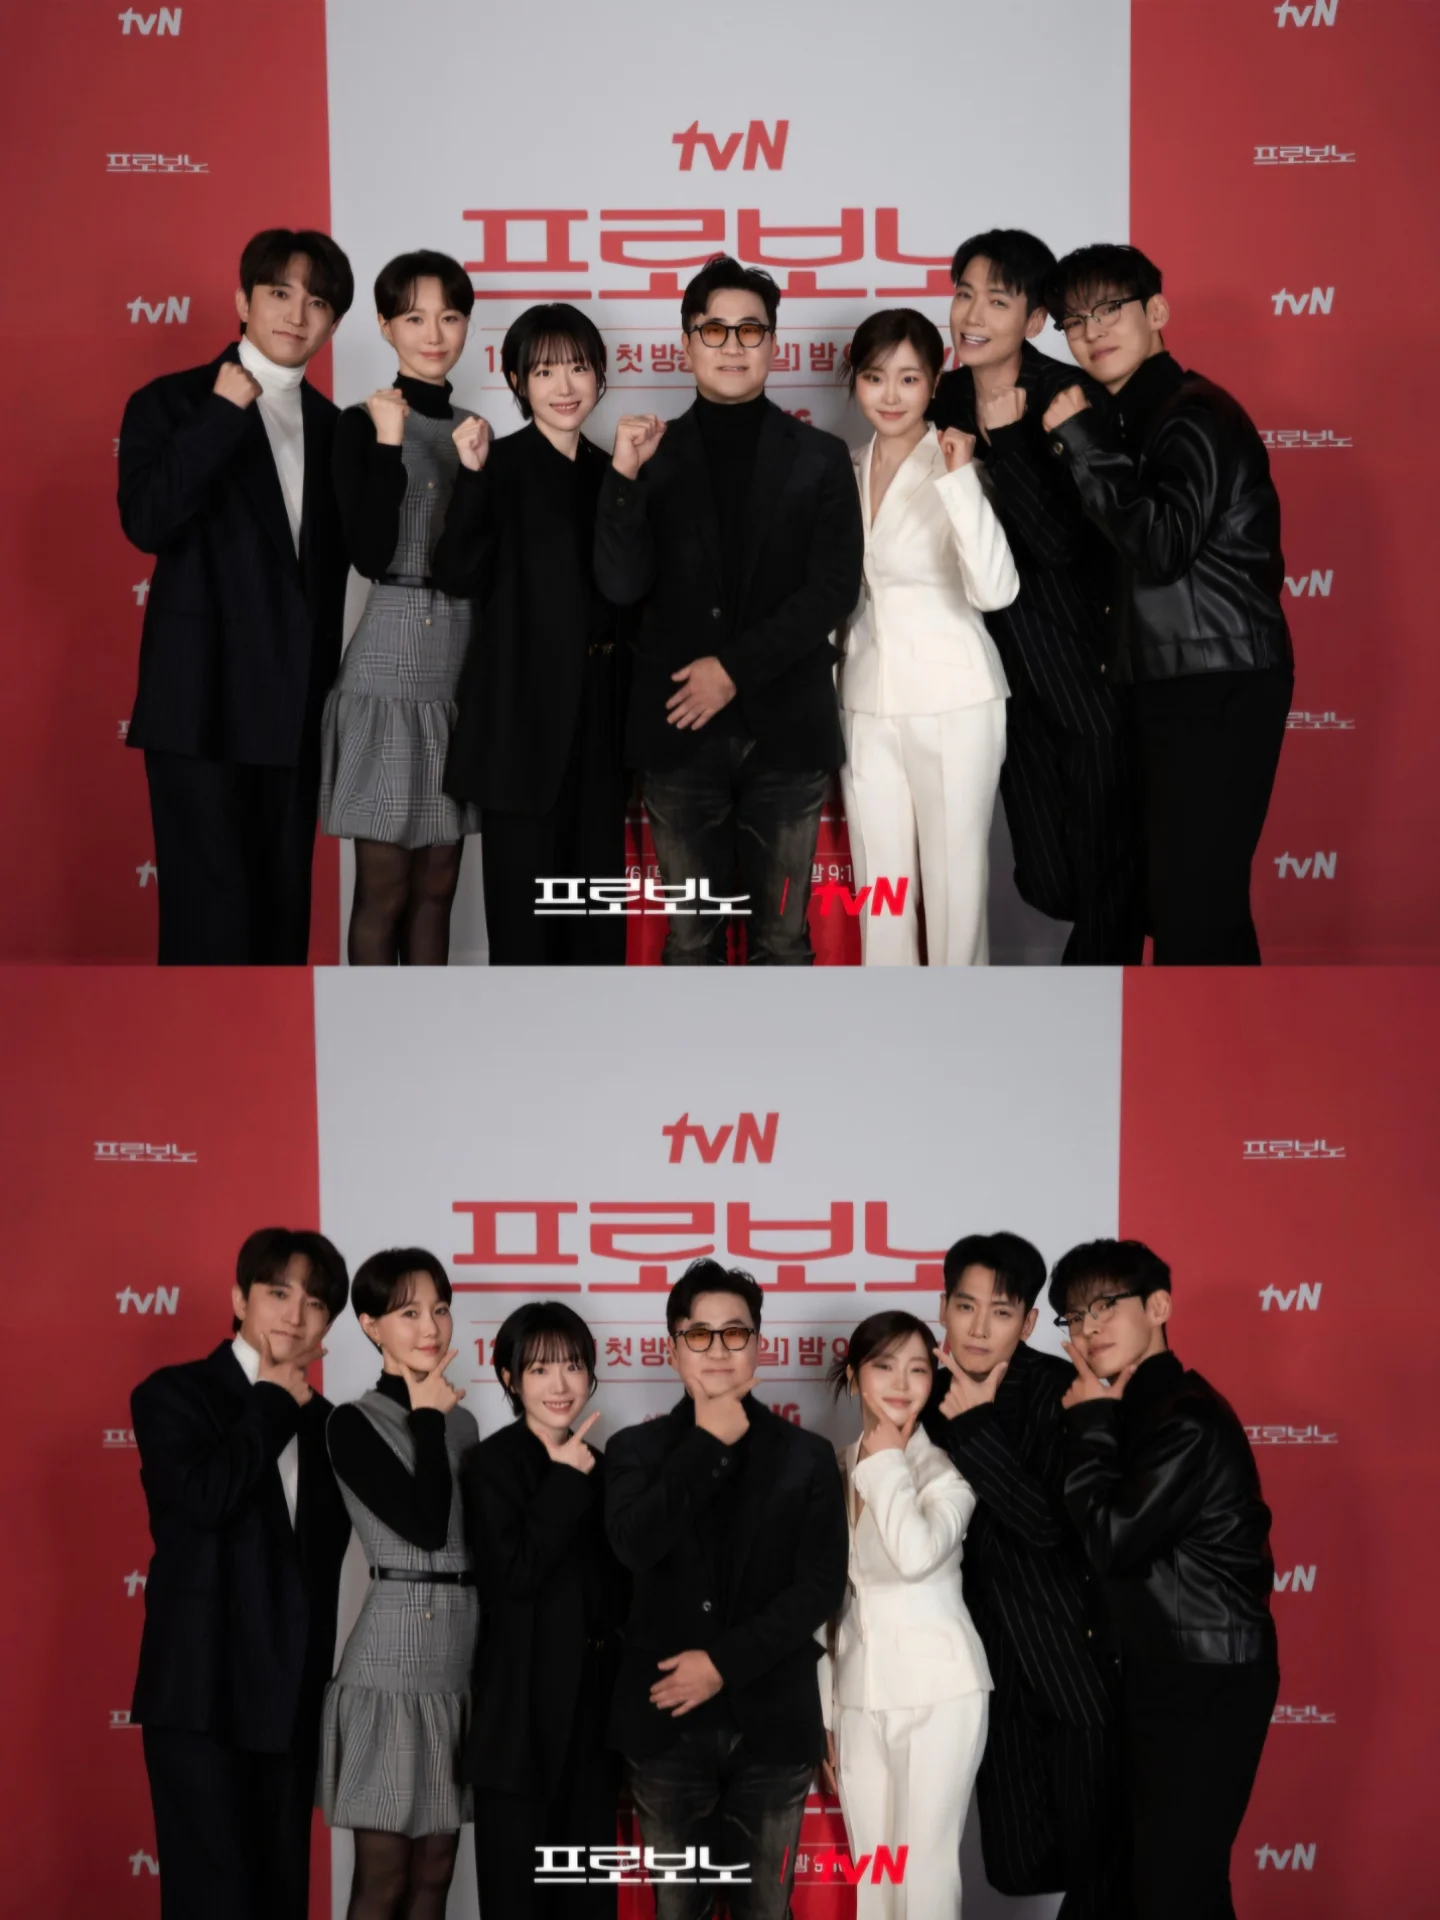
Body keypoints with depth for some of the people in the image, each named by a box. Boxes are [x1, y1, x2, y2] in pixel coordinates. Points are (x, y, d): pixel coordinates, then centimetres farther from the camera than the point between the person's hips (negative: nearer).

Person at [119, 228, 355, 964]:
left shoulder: (331, 426, 14)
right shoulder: (172, 403, 0)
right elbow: (147, 522, -17)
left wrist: (332, 693, 13)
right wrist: (224, 413, -16)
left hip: (297, 711, 5)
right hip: (204, 704, -5)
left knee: (282, 915, 9)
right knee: (211, 918, -8)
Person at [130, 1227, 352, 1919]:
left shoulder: (323, 1421, 14)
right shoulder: (174, 1394, -2)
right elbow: (207, 1496, -21)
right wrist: (274, 1401, -9)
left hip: (292, 1697, 6)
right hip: (203, 1691, -6)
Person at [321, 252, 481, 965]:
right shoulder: (364, 423, -5)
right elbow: (369, 555, -17)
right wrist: (389, 443, -17)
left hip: (465, 667, 6)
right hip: (391, 667, -6)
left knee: (437, 885, 11)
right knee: (384, 888, 0)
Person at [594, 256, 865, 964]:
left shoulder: (819, 458, 4)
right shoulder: (652, 455, 5)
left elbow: (835, 588, -4)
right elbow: (622, 585, -5)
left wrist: (736, 668, -12)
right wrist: (625, 479, -18)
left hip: (786, 729, 0)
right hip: (680, 729, 1)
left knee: (781, 938, 7)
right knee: (690, 937, 8)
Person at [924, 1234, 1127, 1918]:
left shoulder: (1059, 1391, -15)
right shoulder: (932, 1394, 0)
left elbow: (1046, 1523, -26)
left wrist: (974, 1423, -26)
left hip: (1078, 1656, -5)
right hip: (997, 1662, 5)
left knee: (1097, 1859, -1)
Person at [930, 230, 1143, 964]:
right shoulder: (945, 400, 3)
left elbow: (1059, 541, -24)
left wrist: (1005, 438, -27)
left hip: (1085, 661, -5)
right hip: (1007, 664, 6)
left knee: (1107, 880, 3)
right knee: (1047, 883, 10)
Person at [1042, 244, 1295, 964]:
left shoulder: (1195, 417, -13)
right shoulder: (1134, 419, 17)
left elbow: (1160, 547, -26)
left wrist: (1083, 441, -20)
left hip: (1218, 694, -10)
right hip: (1175, 687, 10)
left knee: (1189, 908, -10)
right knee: (1209, 900, 16)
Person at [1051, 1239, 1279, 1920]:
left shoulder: (1187, 1420, -18)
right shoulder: (1135, 1410, 12)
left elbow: (1110, 1539, -21)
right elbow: (1127, 1553, 12)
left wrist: (1090, 1423, -12)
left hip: (1207, 1685, -10)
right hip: (1160, 1673, 10)